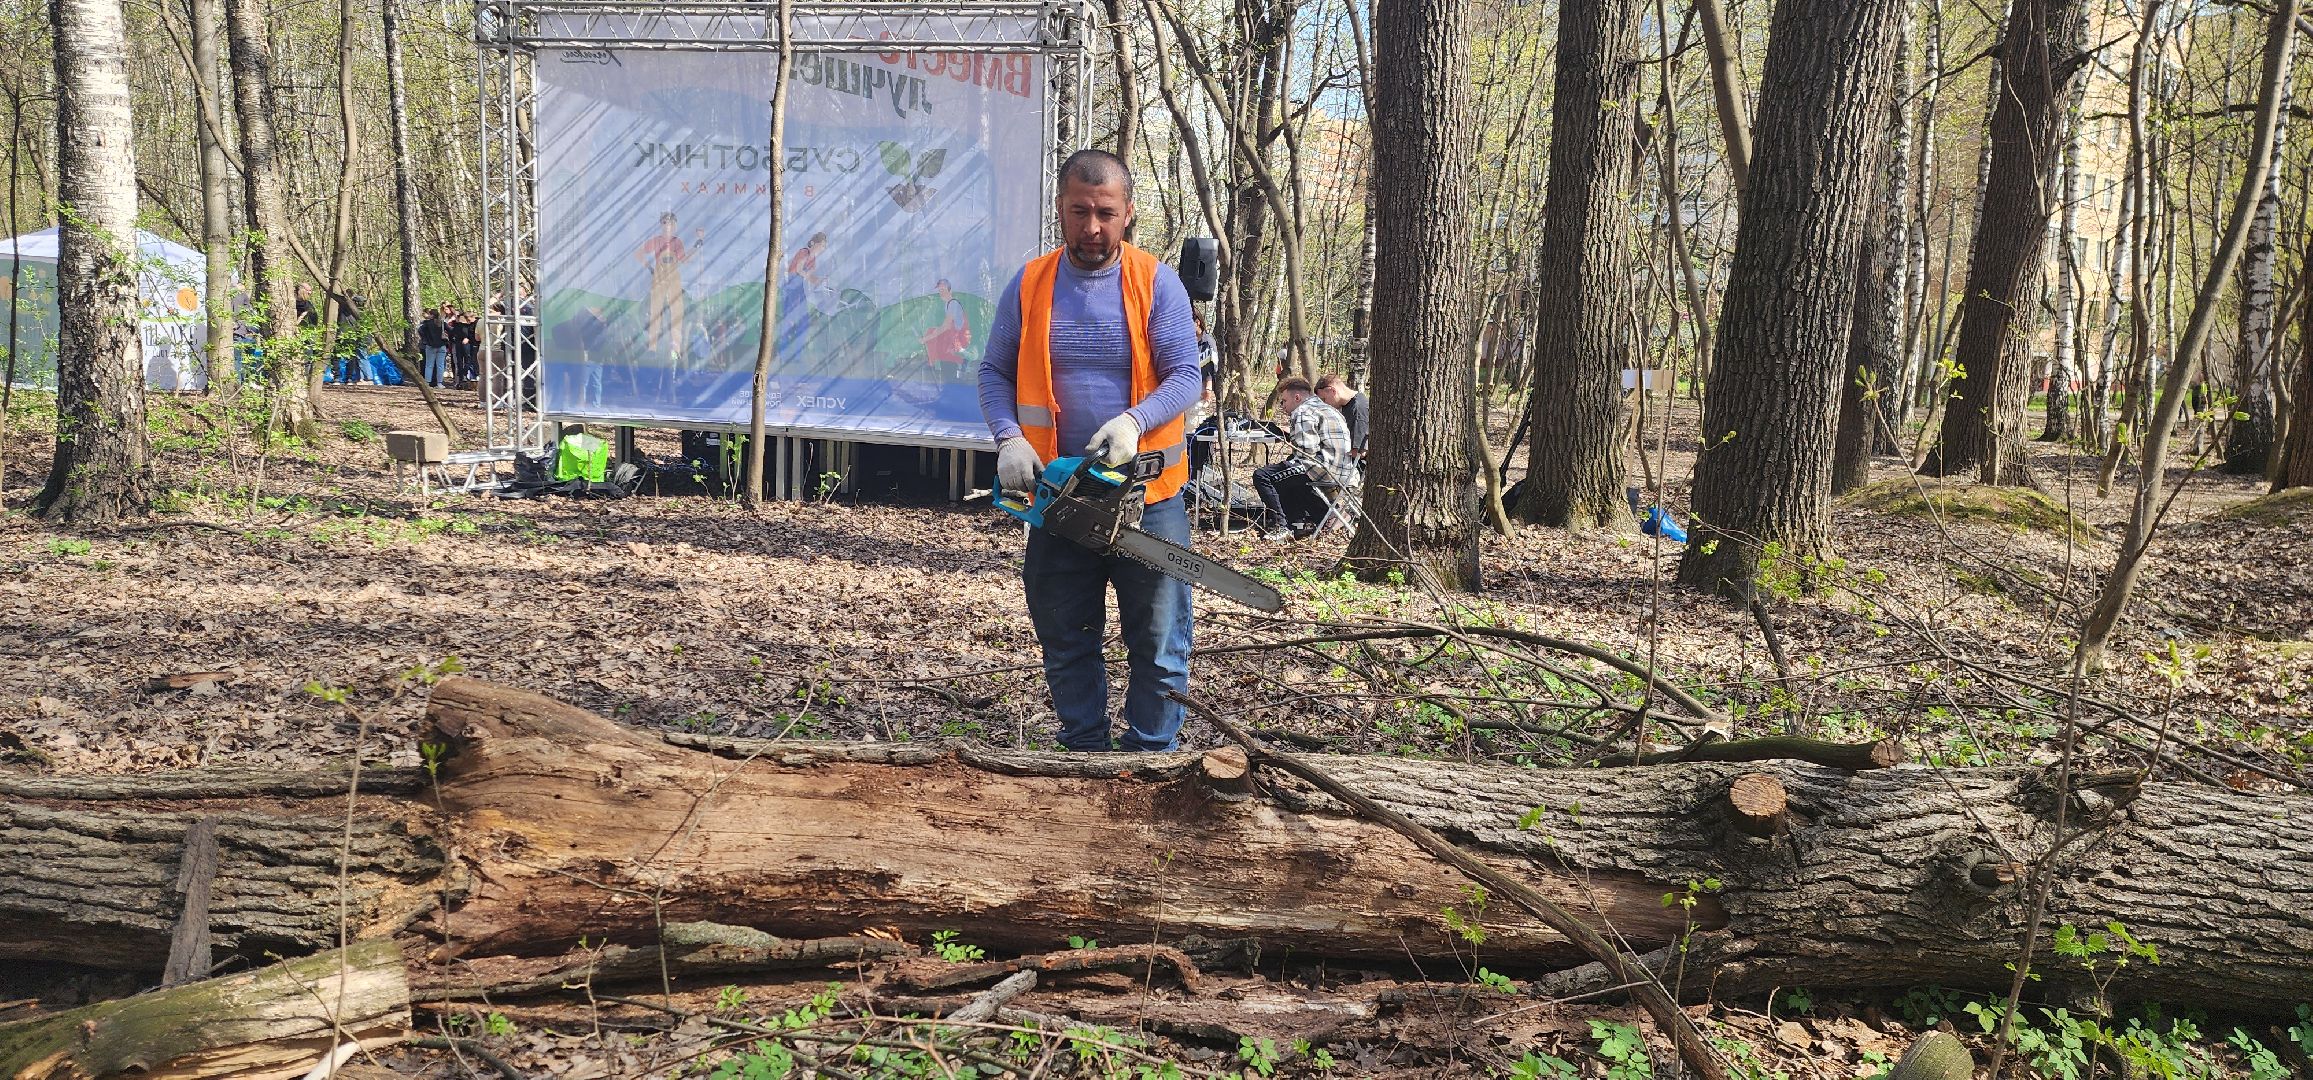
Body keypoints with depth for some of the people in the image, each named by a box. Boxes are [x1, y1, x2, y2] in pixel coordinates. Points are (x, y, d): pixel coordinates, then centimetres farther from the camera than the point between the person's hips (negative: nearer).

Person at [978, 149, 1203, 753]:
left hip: (1148, 497, -2)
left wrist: (1134, 421, -26)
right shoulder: (1028, 285, 3)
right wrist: (1009, 438, -12)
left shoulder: (1157, 283, -4)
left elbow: (1185, 377, -8)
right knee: (1065, 644, 13)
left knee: (1158, 646, 4)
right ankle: (1084, 753, 27)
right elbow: (994, 373, 6)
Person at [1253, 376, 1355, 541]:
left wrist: (1286, 464, -2)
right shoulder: (1329, 409, 24)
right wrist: (1289, 434, 24)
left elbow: (1306, 451, -17)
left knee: (1262, 476, -9)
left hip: (1325, 470, -10)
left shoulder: (1302, 413, -7)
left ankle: (1281, 526, -13)